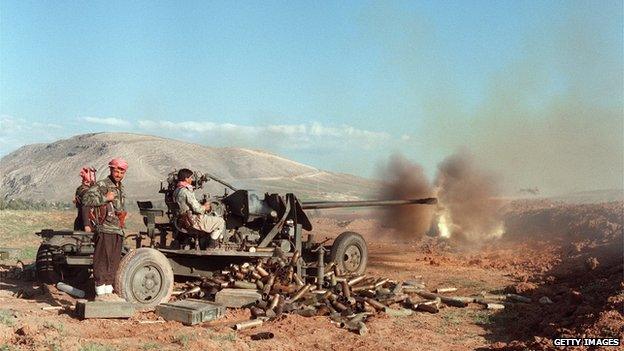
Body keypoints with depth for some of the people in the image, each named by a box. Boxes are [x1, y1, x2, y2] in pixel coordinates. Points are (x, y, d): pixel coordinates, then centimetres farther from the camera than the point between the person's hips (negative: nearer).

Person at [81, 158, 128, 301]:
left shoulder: (121, 189, 20)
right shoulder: (102, 185, -6)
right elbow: (86, 199, -18)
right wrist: (105, 198, -18)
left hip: (118, 231, 8)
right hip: (105, 230, -8)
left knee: (113, 263, 11)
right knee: (102, 261, -5)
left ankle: (109, 291, 18)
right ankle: (100, 293, -1)